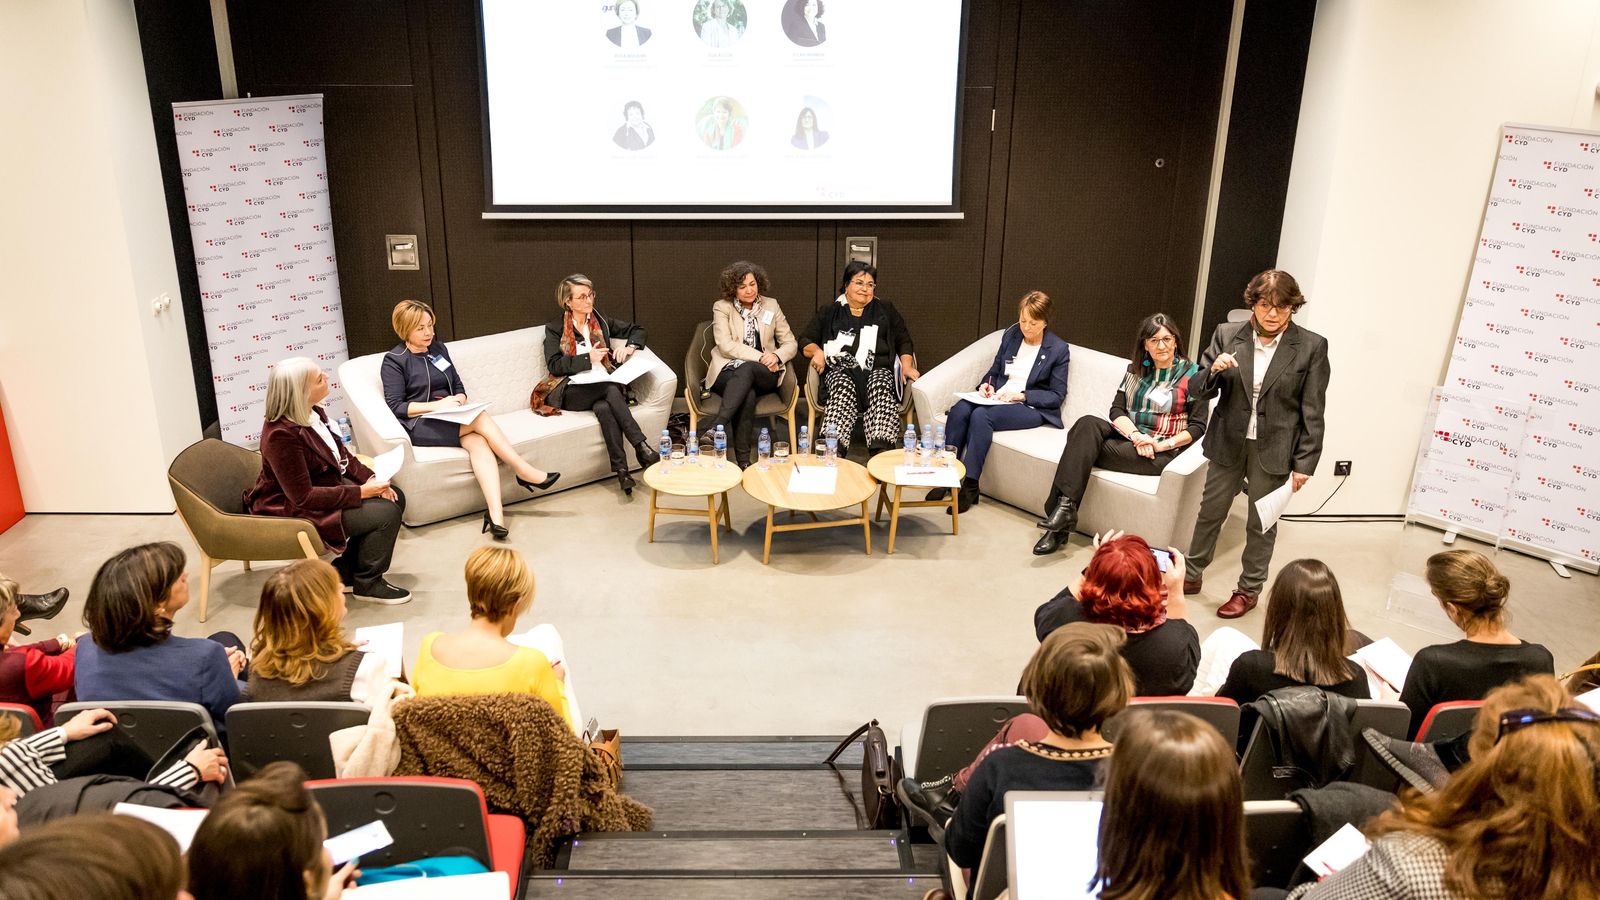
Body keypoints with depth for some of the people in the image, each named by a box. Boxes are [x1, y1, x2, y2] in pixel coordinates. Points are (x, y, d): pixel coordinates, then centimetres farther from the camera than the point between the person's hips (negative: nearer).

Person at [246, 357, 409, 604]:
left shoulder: (312, 412, -3)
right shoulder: (281, 435, -29)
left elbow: (342, 454, 9)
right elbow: (303, 497, -27)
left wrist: (372, 480, -8)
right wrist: (361, 492, -26)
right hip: (294, 510, -9)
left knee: (395, 497, 4)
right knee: (386, 513, -18)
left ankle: (346, 570, 12)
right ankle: (368, 583, 3)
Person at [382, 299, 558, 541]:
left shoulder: (439, 348, 18)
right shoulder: (394, 361, 1)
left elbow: (459, 387, 20)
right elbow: (395, 407, -7)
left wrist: (458, 400, -4)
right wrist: (435, 405, -18)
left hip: (450, 419, 5)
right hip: (419, 426, -5)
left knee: (478, 442, -30)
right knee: (480, 417, -29)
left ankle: (496, 513, -47)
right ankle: (525, 472, -22)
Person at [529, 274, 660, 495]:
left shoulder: (600, 321, 19)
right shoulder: (554, 328, 9)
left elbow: (637, 329, 24)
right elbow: (554, 365, -3)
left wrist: (630, 347, 3)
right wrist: (588, 358, -11)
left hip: (604, 385, 3)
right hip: (571, 391, -3)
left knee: (603, 407, -35)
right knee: (610, 389, -34)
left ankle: (621, 470, -44)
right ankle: (641, 446, -43)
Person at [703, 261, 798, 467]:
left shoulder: (771, 306, 12)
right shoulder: (721, 307, 5)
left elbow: (791, 343, 11)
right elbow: (726, 346, -9)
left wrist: (776, 356, -12)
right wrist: (760, 357, -16)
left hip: (763, 375, 1)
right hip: (728, 372, -1)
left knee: (746, 369, -37)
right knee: (747, 395, -37)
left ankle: (714, 427, -43)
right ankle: (742, 461, -37)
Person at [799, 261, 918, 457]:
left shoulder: (886, 310, 24)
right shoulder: (829, 312, 22)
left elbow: (904, 341, 23)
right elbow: (805, 340, 20)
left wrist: (906, 365, 3)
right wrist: (817, 351, -3)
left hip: (879, 369, 1)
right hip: (841, 369, -1)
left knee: (881, 389, -36)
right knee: (843, 390, -37)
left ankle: (882, 448, -56)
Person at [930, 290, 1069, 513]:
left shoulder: (1058, 349, -3)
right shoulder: (1010, 335, 11)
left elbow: (1057, 395, -3)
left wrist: (1021, 395, -15)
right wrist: (986, 384, -2)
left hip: (1031, 407, -5)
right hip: (998, 398, 5)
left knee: (981, 415, -34)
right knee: (959, 410, -28)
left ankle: (970, 487, -30)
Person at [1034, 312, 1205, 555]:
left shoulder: (1192, 375, 2)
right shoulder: (1136, 369, 15)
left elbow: (1197, 426, -2)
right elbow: (1117, 409, 5)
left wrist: (1162, 445, -16)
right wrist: (1136, 436, -14)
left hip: (1162, 452, -5)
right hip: (1128, 438, 5)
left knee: (1086, 446, -27)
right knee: (1087, 424, -28)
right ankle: (1064, 508, -35)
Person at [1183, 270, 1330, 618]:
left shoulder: (1311, 347, -7)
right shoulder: (1227, 335, -2)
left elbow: (1313, 412, -5)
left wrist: (1304, 463, -7)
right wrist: (1214, 370, -18)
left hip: (1273, 451, -2)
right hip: (1228, 443, 2)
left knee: (1261, 524, 10)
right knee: (1210, 511, 14)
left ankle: (1249, 590, 26)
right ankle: (1192, 575, 31)